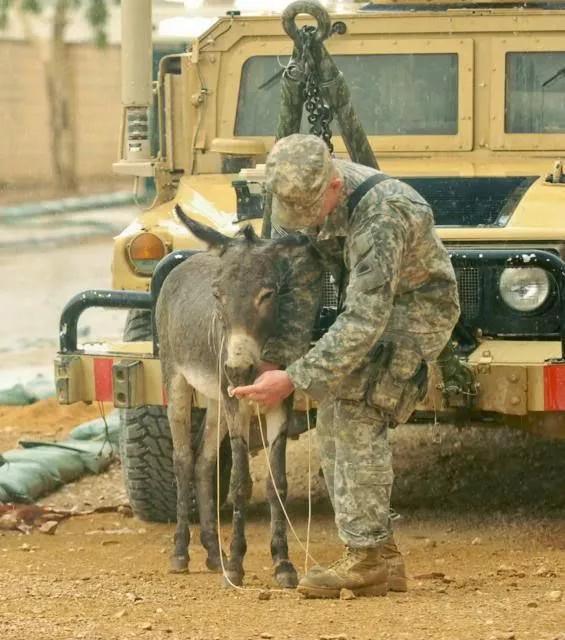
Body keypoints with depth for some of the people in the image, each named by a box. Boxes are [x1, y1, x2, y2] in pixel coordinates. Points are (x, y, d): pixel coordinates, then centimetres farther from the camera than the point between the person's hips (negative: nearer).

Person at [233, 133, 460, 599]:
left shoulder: (381, 217, -38)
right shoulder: (305, 194, -12)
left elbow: (363, 323, -40)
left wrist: (294, 379, -41)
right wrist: (274, 356, -15)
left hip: (417, 306, -8)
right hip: (370, 302, 9)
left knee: (357, 414, -22)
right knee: (332, 419, 3)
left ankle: (367, 557, -21)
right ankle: (382, 560, 6)